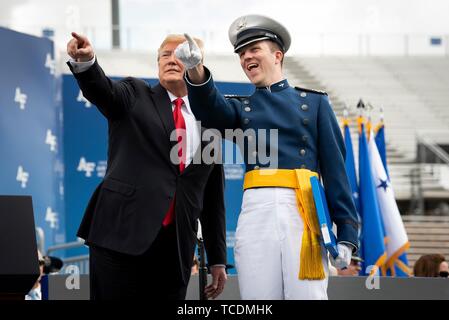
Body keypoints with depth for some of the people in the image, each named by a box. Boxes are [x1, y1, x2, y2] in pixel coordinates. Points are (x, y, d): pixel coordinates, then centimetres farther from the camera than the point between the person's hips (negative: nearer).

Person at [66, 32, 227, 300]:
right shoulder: (135, 96, 9)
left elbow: (213, 197, 16)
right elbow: (102, 90, -14)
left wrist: (218, 260, 14)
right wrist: (85, 61, -37)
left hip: (176, 245, 3)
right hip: (122, 234, -3)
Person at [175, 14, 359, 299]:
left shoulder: (314, 102, 15)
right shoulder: (241, 108, 20)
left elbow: (335, 167, 8)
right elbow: (211, 110, -5)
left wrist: (346, 232, -2)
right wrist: (196, 72, -27)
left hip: (304, 212, -2)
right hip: (256, 212, 2)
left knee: (307, 296, -8)